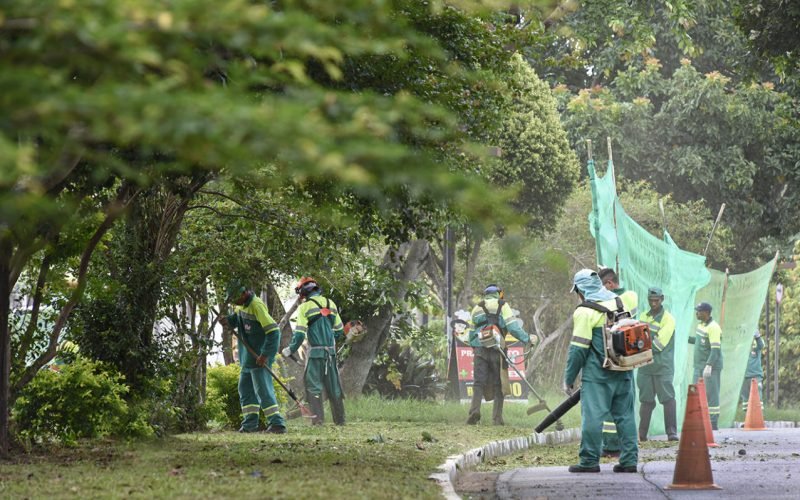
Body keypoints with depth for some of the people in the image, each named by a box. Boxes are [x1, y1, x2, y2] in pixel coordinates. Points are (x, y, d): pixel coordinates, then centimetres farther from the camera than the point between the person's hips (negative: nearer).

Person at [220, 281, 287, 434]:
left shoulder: (256, 306, -23)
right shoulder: (241, 305, 4)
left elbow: (273, 332, -25)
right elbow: (237, 317, 26)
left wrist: (265, 354, -26)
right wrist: (228, 320, 1)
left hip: (259, 358, -10)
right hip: (247, 358, 10)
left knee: (264, 391, -12)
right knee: (245, 390, 15)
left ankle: (277, 424, -13)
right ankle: (250, 424, 23)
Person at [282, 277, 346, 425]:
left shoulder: (305, 306, -5)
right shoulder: (330, 303, 12)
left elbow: (299, 333, -10)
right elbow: (339, 331, 16)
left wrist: (290, 350, 0)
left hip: (316, 351, -5)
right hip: (331, 351, 5)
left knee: (313, 384, -1)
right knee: (333, 385, 11)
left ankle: (318, 416, -13)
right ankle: (340, 419, 14)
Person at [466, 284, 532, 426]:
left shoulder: (477, 308, 18)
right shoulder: (502, 306, 5)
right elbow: (512, 327, -4)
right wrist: (526, 338, 6)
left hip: (479, 349, 2)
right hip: (497, 349, -2)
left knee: (478, 382, 0)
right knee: (498, 385, 3)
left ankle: (475, 409, -22)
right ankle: (497, 418, -1)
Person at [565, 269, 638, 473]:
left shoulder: (584, 312, -10)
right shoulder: (620, 303, 10)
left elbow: (578, 349, -11)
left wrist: (569, 379, -5)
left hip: (597, 374, -6)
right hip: (623, 373, 6)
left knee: (592, 416, -2)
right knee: (625, 415, 9)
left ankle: (589, 461, -2)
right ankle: (629, 459, 8)